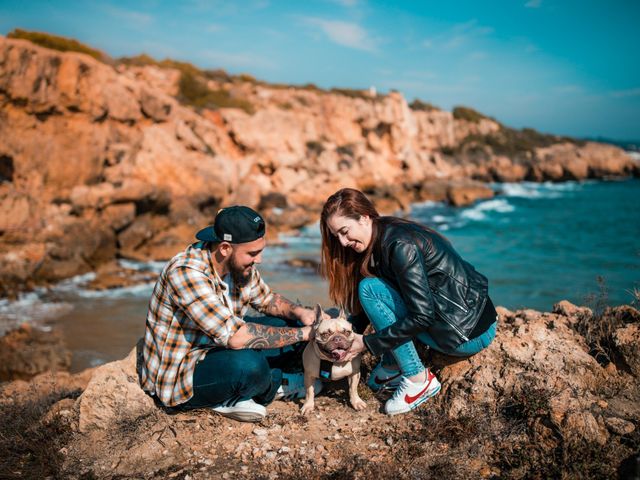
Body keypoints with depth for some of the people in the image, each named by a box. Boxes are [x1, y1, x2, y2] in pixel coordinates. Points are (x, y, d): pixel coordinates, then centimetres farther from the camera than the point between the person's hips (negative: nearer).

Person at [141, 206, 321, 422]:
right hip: (177, 374, -8)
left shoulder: (238, 263, -6)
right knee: (248, 365, -36)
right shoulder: (186, 272, -30)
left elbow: (267, 300, 12)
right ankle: (278, 385, -2)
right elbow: (235, 337, -36)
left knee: (292, 324, 2)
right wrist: (302, 333, -28)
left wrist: (298, 312, -10)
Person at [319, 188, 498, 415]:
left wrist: (366, 343, -17)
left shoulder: (399, 245, -22)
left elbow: (422, 317, -24)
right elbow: (363, 311, 14)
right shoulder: (382, 238, 6)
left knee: (371, 289, -16)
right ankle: (392, 368, 10)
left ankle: (419, 380, -10)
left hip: (470, 333, -9)